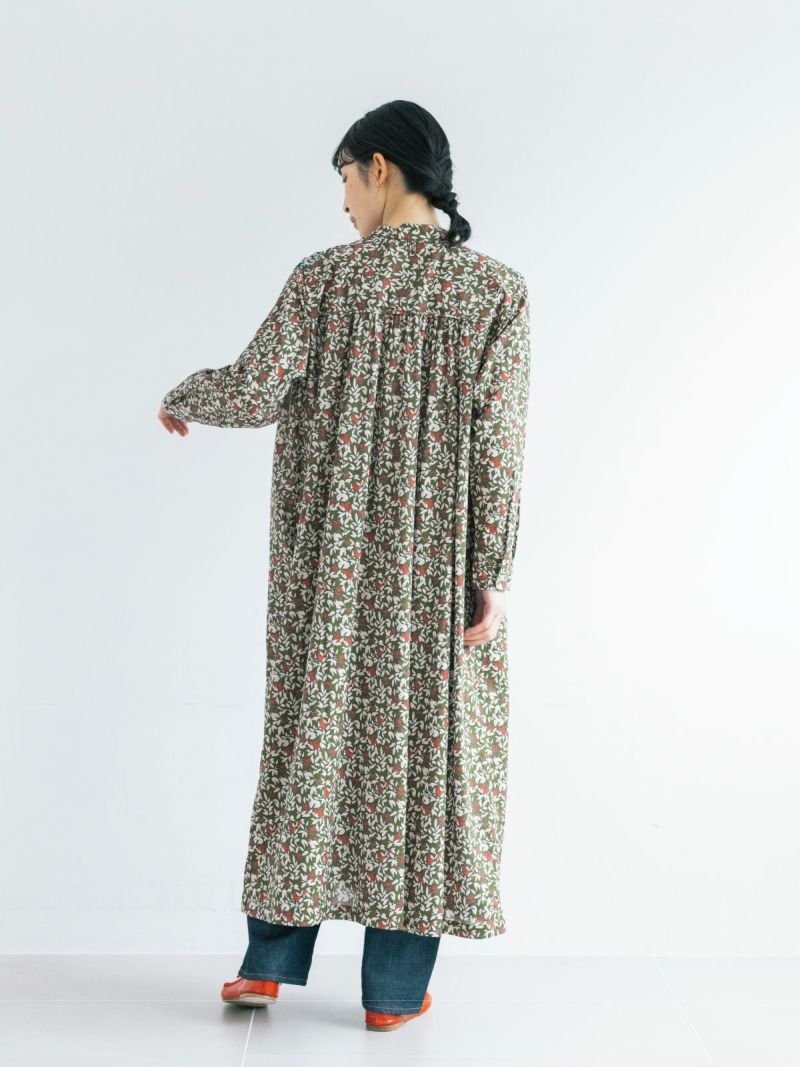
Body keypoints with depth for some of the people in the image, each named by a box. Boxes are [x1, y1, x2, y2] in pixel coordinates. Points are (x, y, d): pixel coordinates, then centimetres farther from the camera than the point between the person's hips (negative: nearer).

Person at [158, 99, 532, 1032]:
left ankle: (270, 959, 21)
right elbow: (497, 442, -8)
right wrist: (491, 575, -6)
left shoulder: (324, 276, -2)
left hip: (331, 558, 1)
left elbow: (256, 387, -9)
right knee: (426, 743, 7)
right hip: (438, 567, -1)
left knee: (315, 732, 12)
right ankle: (394, 988, 15)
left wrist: (183, 399, 13)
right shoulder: (496, 288, -2)